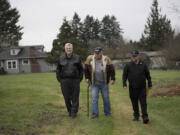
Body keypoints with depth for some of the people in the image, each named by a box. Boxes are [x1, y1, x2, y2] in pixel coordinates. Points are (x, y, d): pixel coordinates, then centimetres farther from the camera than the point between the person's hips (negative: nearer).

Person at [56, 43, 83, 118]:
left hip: (75, 81, -1)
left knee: (75, 98, 0)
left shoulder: (77, 58, 4)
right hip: (64, 81, 1)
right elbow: (58, 70, 13)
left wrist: (80, 79, 2)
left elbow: (81, 69, 9)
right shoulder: (61, 59, 6)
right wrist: (59, 80, 5)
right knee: (67, 98, 4)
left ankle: (74, 112, 9)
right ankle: (69, 111, 20)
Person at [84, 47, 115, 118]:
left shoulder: (106, 59, -7)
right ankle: (95, 113, 4)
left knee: (106, 98, 9)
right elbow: (86, 69, 8)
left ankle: (107, 112, 23)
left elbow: (112, 69, 0)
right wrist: (87, 77, 6)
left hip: (104, 83, 0)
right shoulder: (90, 59, -6)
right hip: (94, 83, 0)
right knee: (94, 98, -4)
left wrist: (112, 78, -4)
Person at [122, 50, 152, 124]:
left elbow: (148, 75, 12)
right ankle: (136, 116, 21)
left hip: (142, 88, -1)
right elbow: (124, 75, 4)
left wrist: (149, 84, 13)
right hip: (132, 88, 1)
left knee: (143, 102, -5)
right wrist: (124, 84, -6)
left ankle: (145, 117, -5)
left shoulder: (143, 64, 4)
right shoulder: (128, 65, 2)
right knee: (134, 103, 9)